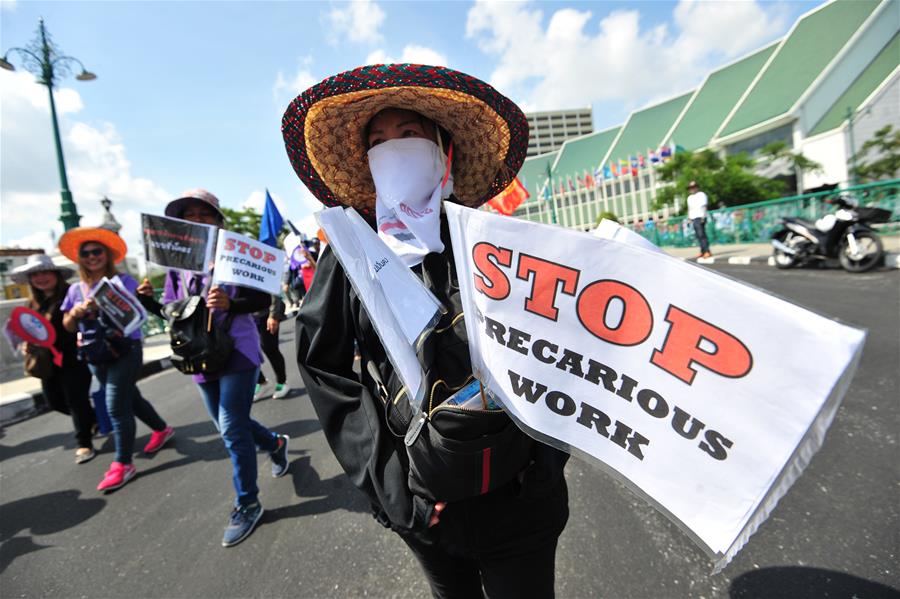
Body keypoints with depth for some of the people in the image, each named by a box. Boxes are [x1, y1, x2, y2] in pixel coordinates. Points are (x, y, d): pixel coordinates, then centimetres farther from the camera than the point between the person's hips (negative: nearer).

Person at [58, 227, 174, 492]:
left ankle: (123, 464, 5)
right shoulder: (75, 289, 9)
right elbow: (68, 326, 8)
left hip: (125, 350, -6)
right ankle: (162, 429, 39)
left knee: (117, 407, -7)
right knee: (130, 399, 18)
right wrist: (75, 312, -12)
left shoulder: (123, 280, -7)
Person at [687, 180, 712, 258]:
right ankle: (703, 251, 8)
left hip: (700, 217, -7)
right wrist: (689, 218, 16)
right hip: (693, 219, 7)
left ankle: (707, 251, -18)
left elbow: (704, 206, -7)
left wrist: (703, 217, -16)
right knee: (698, 236, 5)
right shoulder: (689, 197, 23)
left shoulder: (701, 195, 1)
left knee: (701, 235, -15)